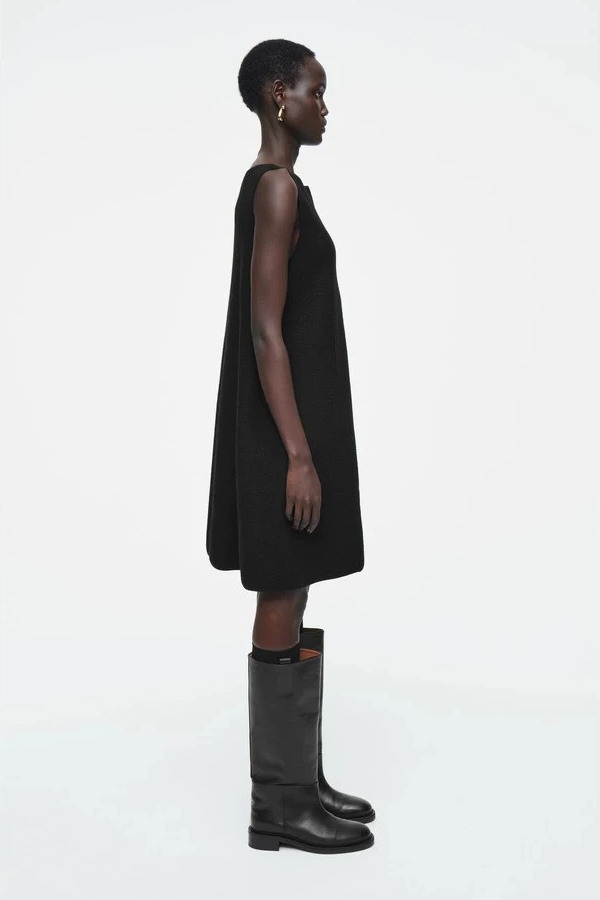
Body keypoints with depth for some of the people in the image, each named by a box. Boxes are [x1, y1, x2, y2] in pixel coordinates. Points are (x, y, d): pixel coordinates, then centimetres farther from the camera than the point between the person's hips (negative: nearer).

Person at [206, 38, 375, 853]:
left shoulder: (273, 187, 17)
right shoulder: (277, 187, -13)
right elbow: (265, 330, -20)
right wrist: (298, 454, -22)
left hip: (291, 422, 10)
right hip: (286, 428, -10)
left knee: (292, 607, 13)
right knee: (283, 613, -3)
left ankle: (301, 780, 24)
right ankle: (279, 805, 10)